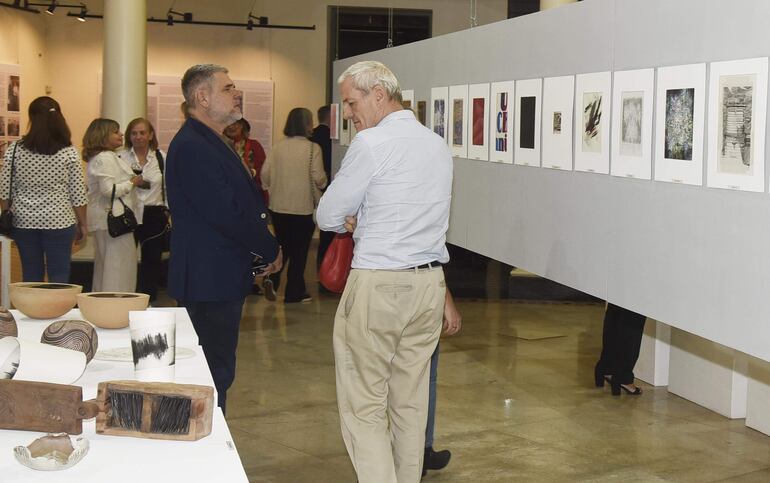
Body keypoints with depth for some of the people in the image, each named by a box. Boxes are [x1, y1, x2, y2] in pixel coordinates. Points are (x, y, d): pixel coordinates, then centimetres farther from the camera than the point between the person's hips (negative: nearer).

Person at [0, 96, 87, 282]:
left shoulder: (15, 149, -3)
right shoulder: (69, 152, -7)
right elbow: (78, 194, -4)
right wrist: (82, 224, 7)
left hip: (24, 221, 2)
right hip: (59, 221, -2)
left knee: (31, 276, 10)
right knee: (59, 277, 4)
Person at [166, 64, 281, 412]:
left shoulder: (213, 144, 18)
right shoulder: (192, 147, -17)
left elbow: (242, 203, 19)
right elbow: (225, 214, -22)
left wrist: (263, 247, 4)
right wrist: (270, 251, -10)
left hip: (221, 280, 10)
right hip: (209, 282, -10)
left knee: (217, 374, 15)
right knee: (212, 379, -4)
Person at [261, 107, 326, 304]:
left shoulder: (278, 147, 0)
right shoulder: (312, 148, -11)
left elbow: (265, 173, -1)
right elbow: (319, 178, -15)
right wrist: (322, 184, 8)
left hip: (278, 207, 4)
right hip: (303, 208, -4)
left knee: (282, 247, 20)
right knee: (299, 251, 8)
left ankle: (271, 282, 9)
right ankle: (293, 292, 13)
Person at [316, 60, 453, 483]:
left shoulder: (371, 143, -12)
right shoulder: (439, 146, 11)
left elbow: (328, 217, -6)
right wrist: (365, 219, 7)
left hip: (378, 285, -7)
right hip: (430, 282, 7)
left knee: (364, 405, 0)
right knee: (411, 400, 14)